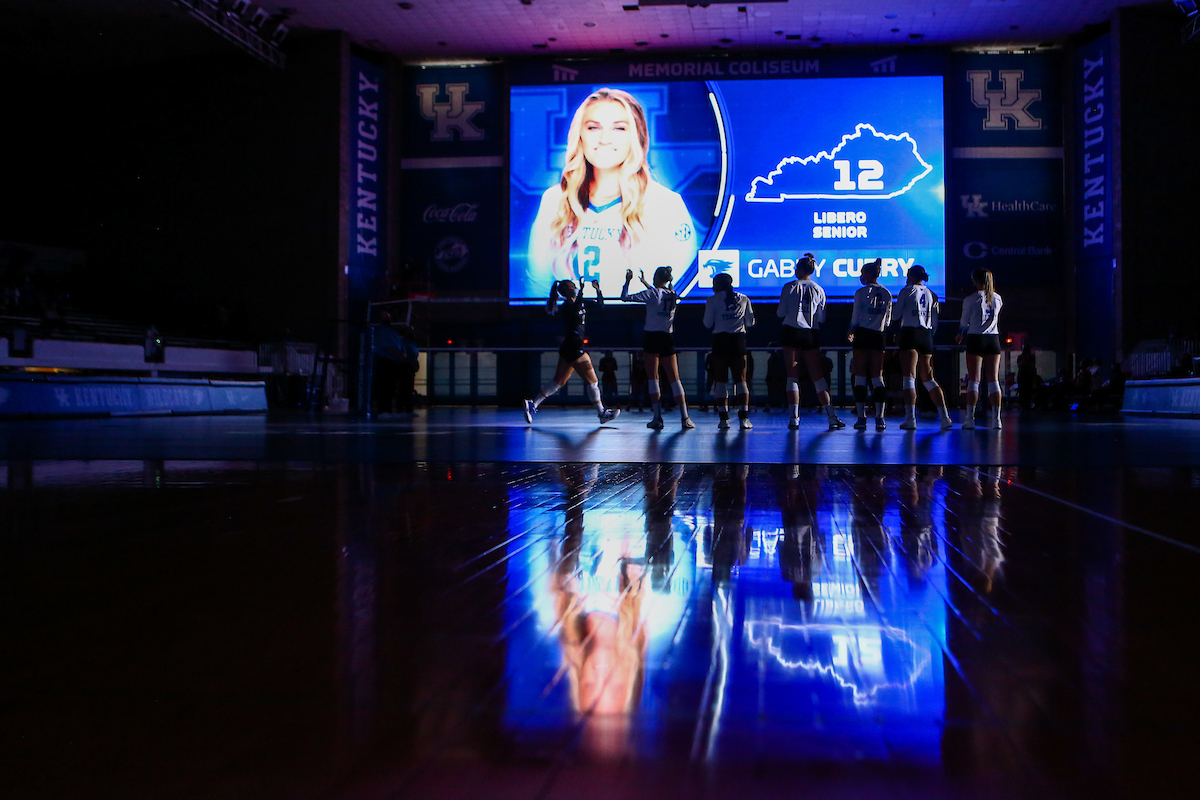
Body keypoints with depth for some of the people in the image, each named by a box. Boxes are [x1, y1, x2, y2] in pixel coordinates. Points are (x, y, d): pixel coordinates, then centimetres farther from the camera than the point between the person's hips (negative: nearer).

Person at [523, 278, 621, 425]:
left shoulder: (579, 303, 15)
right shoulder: (566, 307, -12)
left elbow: (600, 304, 21)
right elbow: (575, 310, -35)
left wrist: (598, 290, 4)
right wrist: (581, 290, -39)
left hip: (570, 348, 10)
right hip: (573, 348, -10)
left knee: (559, 382, 10)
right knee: (592, 381, -1)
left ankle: (532, 404, 7)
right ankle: (602, 413, 8)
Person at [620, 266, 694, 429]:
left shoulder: (652, 293, -7)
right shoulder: (672, 295, 8)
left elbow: (625, 297, -5)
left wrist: (627, 281, 8)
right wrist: (644, 282, 38)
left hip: (652, 337, -4)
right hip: (667, 338, 4)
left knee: (653, 377, 2)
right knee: (674, 378, 4)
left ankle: (657, 418, -3)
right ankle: (684, 418, -2)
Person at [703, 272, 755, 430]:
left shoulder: (712, 300, 1)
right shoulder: (743, 299, 10)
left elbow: (708, 324, -1)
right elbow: (750, 322, 13)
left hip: (720, 340, -2)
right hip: (739, 340, 2)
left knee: (720, 380, 4)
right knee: (740, 379, 5)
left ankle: (724, 418, -3)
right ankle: (744, 417, -4)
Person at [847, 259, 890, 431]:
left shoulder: (861, 293, -6)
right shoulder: (886, 294, 7)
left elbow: (855, 317, -4)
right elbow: (887, 321, 9)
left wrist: (851, 332, 14)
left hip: (862, 335, -4)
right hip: (878, 337, 4)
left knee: (860, 377, 1)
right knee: (877, 377, 6)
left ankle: (861, 417, -2)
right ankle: (879, 418, -1)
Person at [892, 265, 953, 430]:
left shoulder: (906, 291, 1)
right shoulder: (931, 295, 16)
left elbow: (896, 314, 1)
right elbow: (935, 323, 15)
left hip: (910, 333, -5)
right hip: (926, 336, 5)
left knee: (909, 377, -9)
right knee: (928, 379, 10)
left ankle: (910, 418, -19)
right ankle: (944, 417, 4)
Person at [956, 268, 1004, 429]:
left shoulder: (970, 300, -6)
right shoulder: (997, 298, 5)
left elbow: (964, 323, 2)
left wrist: (960, 335, 22)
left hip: (975, 339, -3)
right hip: (993, 339, 3)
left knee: (973, 379, -2)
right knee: (993, 379, 4)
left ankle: (970, 418, -5)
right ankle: (996, 418, 0)